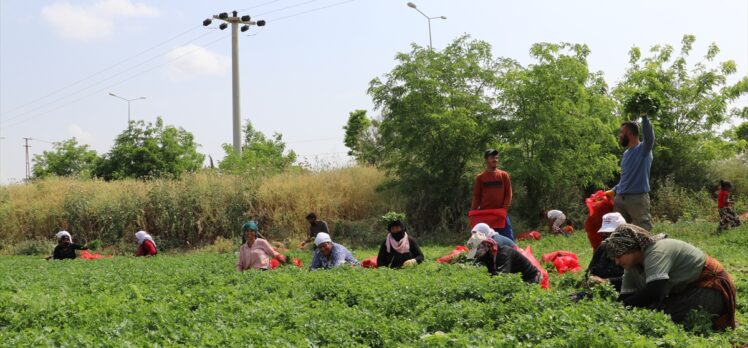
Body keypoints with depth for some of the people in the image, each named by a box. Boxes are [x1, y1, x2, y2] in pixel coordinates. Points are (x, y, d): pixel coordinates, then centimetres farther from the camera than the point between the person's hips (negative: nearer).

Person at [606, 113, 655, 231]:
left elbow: (649, 138, -27)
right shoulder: (626, 154, 20)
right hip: (620, 199, 8)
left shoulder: (643, 149, -3)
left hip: (638, 198, -8)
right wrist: (614, 191, 17)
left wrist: (644, 116, -30)